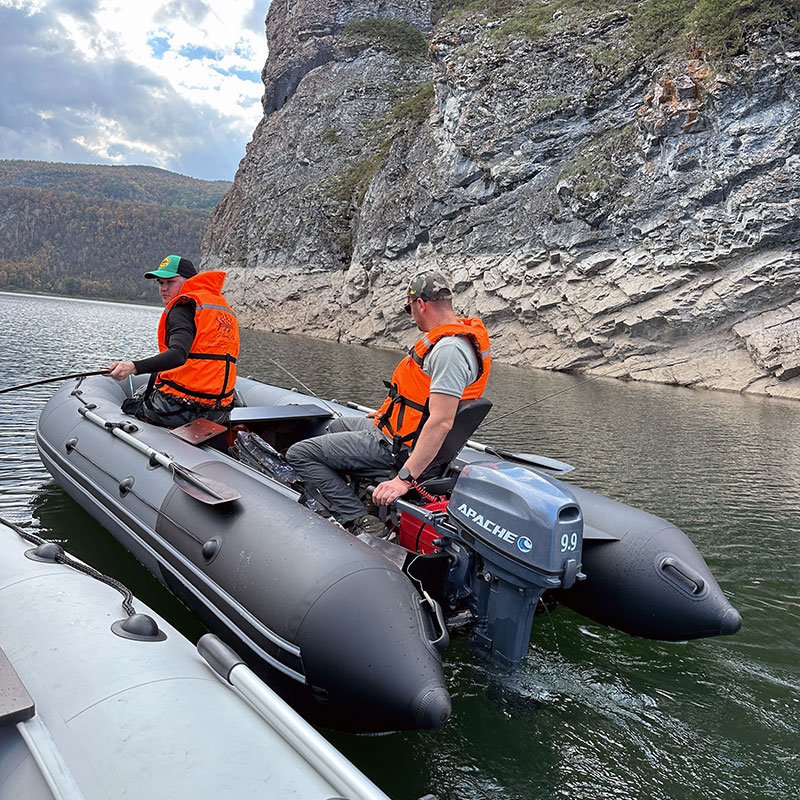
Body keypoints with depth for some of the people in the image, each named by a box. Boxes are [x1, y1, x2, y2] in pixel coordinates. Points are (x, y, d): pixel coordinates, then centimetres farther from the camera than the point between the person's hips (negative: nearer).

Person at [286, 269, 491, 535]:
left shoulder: (449, 350, -27)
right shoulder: (462, 334, 7)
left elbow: (441, 423, -33)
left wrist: (404, 478, -34)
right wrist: (388, 413, 27)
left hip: (398, 447, -11)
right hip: (400, 430, 11)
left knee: (299, 454, -9)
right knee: (337, 425, 33)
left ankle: (357, 520, -13)